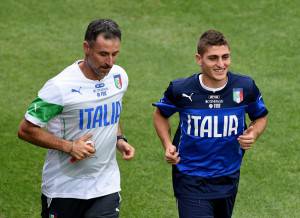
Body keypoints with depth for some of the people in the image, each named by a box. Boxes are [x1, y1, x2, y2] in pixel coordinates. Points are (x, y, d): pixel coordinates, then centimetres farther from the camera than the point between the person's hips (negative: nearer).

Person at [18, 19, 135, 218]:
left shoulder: (119, 77, 1)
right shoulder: (61, 87, -19)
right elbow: (26, 130, -14)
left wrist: (119, 140, 2)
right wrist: (69, 146, -20)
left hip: (106, 185, 4)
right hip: (64, 187, -4)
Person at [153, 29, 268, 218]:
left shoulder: (245, 87, -11)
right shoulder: (181, 90, -15)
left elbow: (261, 117, 8)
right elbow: (160, 115, 6)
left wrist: (253, 134, -13)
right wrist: (168, 145, -9)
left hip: (229, 179, 3)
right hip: (191, 180, -3)